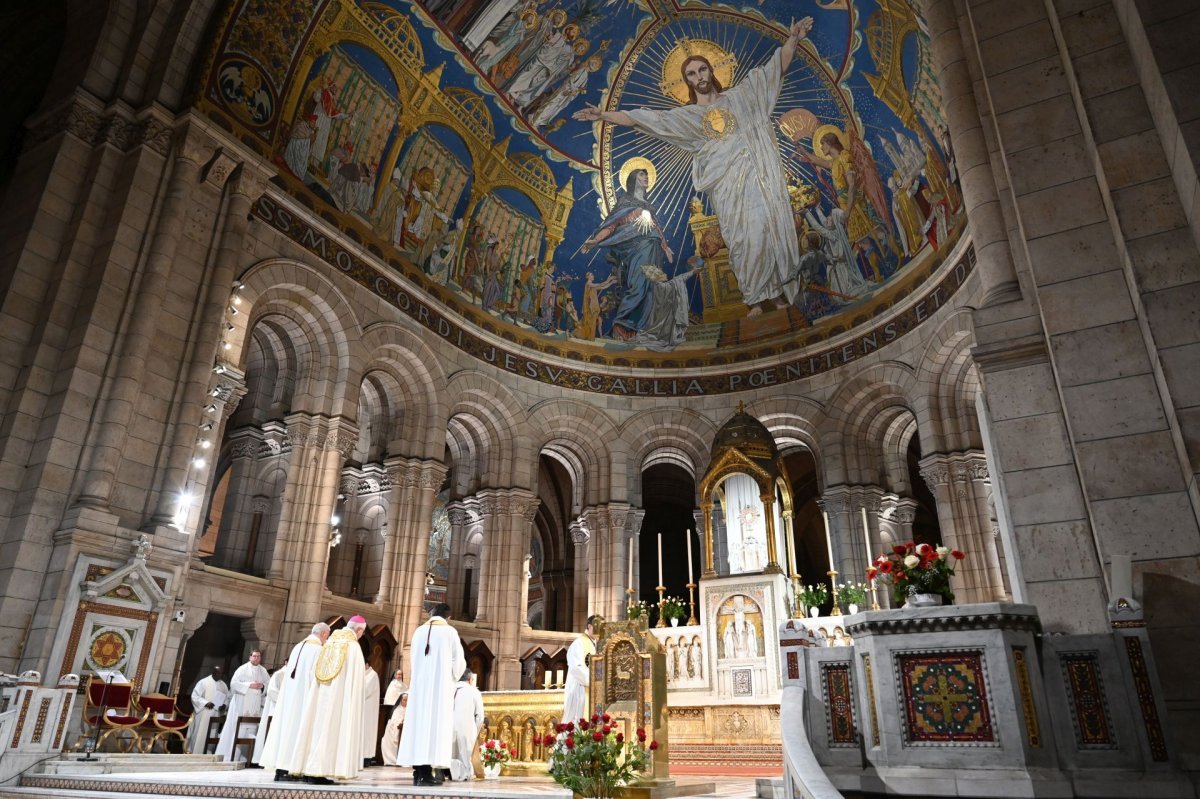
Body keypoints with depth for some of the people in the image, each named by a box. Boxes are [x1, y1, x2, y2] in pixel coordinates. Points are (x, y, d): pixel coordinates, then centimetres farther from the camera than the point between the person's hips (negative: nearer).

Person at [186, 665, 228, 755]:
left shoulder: (224, 686, 10)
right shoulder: (203, 682, -4)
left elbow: (227, 698, 17)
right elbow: (194, 696, -8)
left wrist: (224, 705, -5)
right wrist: (205, 703, -20)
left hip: (215, 716, 4)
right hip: (202, 715, -4)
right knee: (199, 735, -4)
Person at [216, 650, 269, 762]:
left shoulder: (263, 671, 11)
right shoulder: (243, 668, -2)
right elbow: (234, 682, -10)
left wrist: (263, 685, -6)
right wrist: (249, 685, -16)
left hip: (256, 705, 4)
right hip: (241, 703, -4)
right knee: (236, 728, -4)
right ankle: (229, 755, 1)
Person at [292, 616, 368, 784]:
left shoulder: (329, 643, 12)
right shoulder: (353, 646, -7)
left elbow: (315, 671, 13)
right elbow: (358, 679, -9)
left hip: (319, 694, 6)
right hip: (340, 697, -6)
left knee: (319, 726, 10)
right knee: (332, 728, -3)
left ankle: (309, 769, 12)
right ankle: (319, 772, -6)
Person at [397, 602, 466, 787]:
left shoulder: (419, 631, 10)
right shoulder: (449, 631, -2)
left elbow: (414, 661, 17)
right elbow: (459, 662, -1)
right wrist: (452, 680, 17)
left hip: (419, 684, 4)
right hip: (440, 685, -4)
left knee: (418, 721, 4)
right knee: (436, 723, -4)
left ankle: (419, 771, 2)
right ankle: (427, 772, -8)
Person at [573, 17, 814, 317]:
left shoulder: (739, 95, 16)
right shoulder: (687, 115, 14)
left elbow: (776, 67, 15)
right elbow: (643, 119, 10)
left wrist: (792, 38, 0)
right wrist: (604, 116, 5)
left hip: (762, 175, 1)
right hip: (729, 185, -1)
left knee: (775, 231, -3)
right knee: (746, 240, -9)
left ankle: (778, 293, 5)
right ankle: (755, 299, -2)